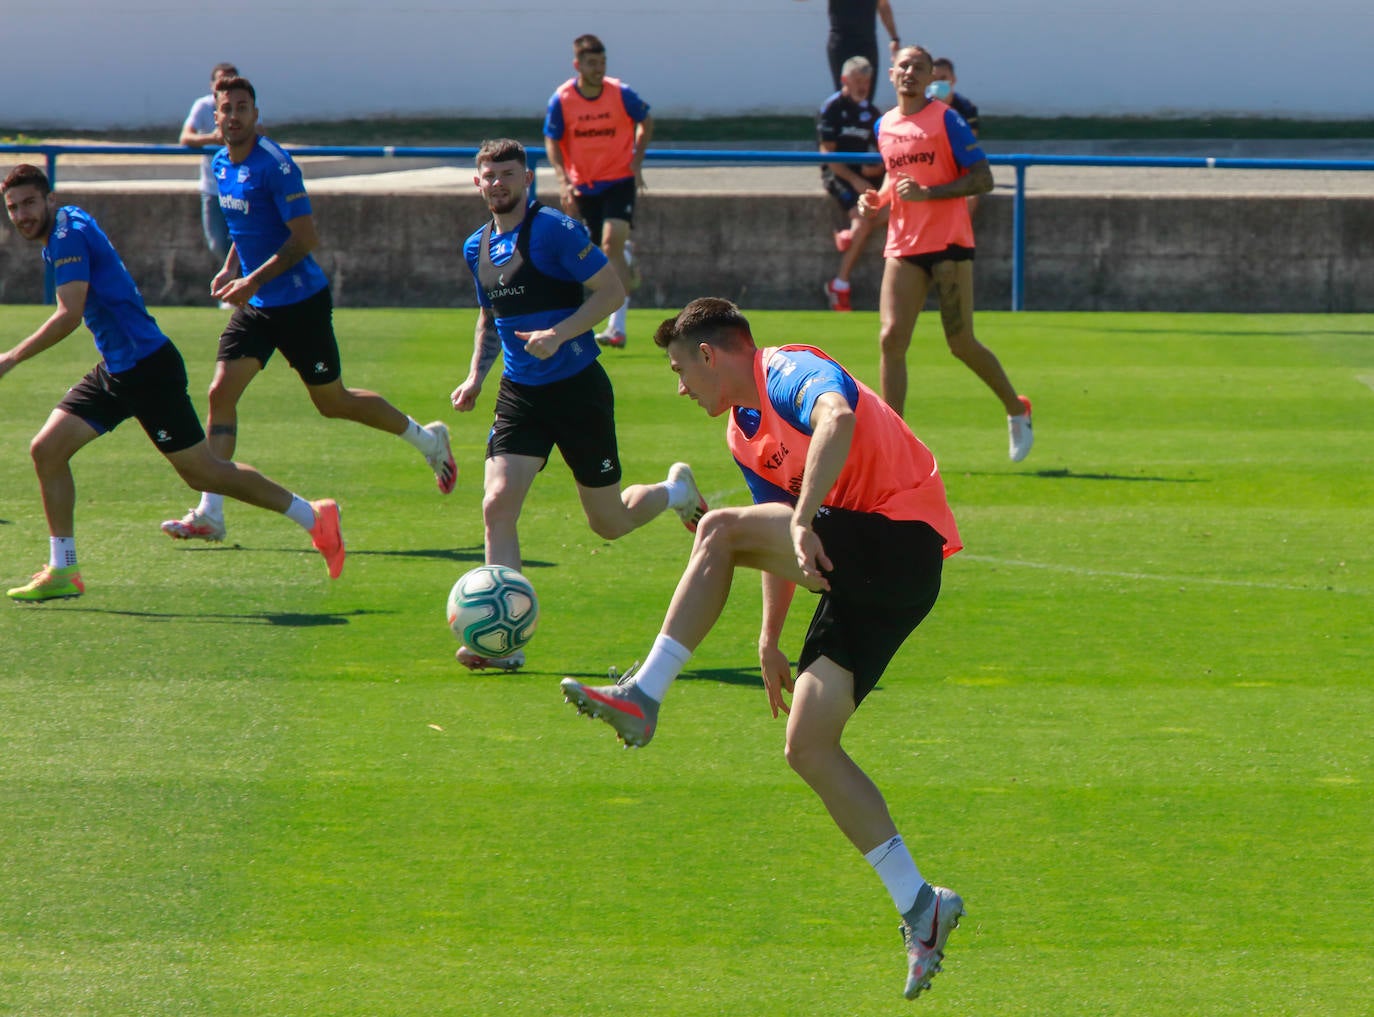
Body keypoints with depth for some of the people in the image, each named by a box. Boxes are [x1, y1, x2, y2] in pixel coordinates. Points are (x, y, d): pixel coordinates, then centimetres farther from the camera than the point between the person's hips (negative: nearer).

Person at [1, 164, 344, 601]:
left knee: (202, 471, -1)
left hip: (147, 368, -10)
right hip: (114, 370, 10)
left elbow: (69, 316, -27)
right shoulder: (67, 224, 10)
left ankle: (313, 516, 12)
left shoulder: (69, 235, -18)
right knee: (46, 450, -1)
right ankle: (62, 570, 4)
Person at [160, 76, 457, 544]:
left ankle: (428, 439, 29)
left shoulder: (275, 165, -19)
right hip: (256, 305, 7)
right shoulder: (222, 165, 7)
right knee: (221, 392, -7)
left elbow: (305, 237, -20)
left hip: (300, 303, -7)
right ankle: (209, 513, -7)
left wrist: (254, 280, -24)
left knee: (333, 402, 5)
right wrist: (229, 268, 7)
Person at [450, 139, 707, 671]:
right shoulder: (478, 248, 9)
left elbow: (612, 290, -14)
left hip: (578, 387, -5)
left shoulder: (554, 229, -13)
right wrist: (476, 375, 10)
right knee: (497, 504, -15)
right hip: (520, 393, 5)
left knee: (608, 523, 6)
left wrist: (559, 334, -25)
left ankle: (677, 490, 40)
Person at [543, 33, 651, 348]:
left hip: (619, 180, -2)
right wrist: (563, 180, -14)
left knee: (612, 242, -20)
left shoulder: (621, 94, -10)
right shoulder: (561, 100, -9)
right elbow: (552, 142, 0)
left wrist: (637, 162, -2)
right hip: (583, 185, 2)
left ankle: (616, 328, -23)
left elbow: (646, 122, 8)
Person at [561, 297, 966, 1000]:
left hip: (900, 542, -10)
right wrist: (769, 640, 23)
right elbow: (778, 536, 28)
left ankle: (644, 698, -20)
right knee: (808, 746, 2)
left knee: (720, 530, -21)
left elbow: (838, 419, -32)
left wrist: (803, 523, -36)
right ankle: (919, 907, 3)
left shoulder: (791, 370, -9)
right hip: (862, 573, 10)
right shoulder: (743, 432, 20)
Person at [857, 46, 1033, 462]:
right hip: (903, 247, 5)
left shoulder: (946, 119, -4)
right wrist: (876, 199, 9)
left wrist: (926, 193, -19)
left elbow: (982, 179, -9)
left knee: (961, 343, -1)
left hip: (949, 244, -5)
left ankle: (1017, 410, 22)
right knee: (891, 338, -9)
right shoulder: (884, 126, 14)